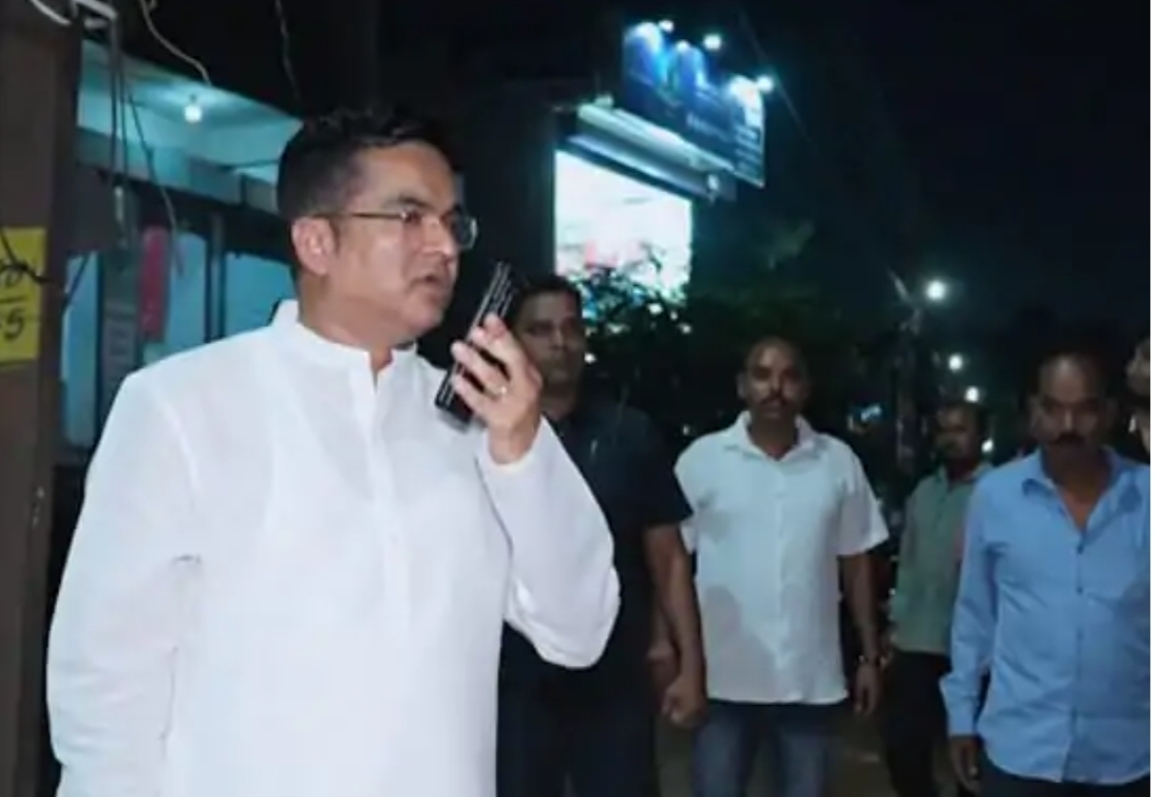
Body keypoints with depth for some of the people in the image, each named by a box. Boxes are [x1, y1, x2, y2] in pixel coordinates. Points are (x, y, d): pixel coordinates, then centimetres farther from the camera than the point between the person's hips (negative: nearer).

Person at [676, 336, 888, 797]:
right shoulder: (702, 458, -3)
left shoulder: (839, 462, 3)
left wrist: (870, 657, 8)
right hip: (724, 678, -1)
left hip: (813, 681, 2)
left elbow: (856, 563, 9)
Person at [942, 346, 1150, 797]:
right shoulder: (994, 494, -2)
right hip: (1019, 750, 0)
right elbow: (974, 613, 6)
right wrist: (961, 715, 7)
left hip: (1126, 758, 1)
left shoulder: (1148, 499, -3)